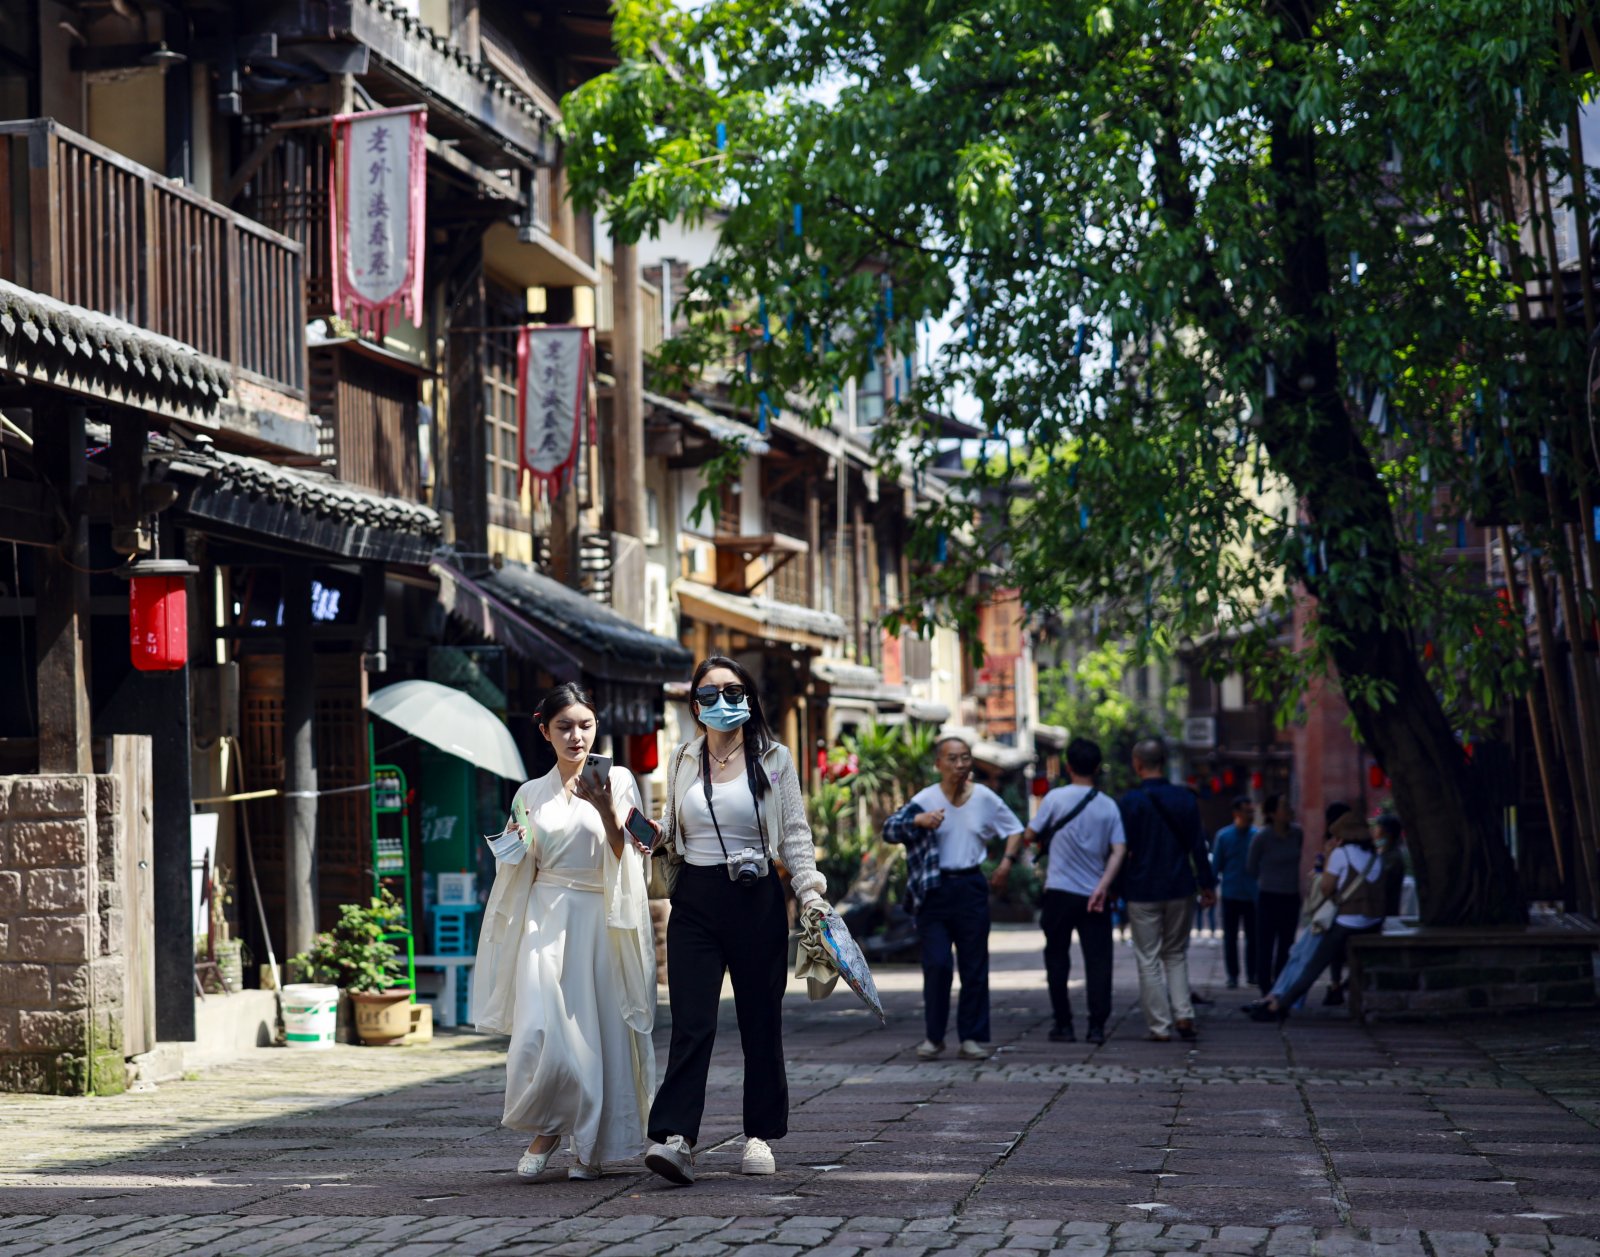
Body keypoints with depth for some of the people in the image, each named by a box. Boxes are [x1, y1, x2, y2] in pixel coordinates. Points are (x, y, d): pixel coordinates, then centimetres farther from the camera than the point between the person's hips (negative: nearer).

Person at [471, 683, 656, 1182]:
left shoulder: (617, 781, 5)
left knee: (598, 1033, -2)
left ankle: (590, 1146, 10)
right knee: (540, 1031, -12)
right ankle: (544, 1129, 7)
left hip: (600, 921, -1)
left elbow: (627, 857, -2)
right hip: (545, 921, 1)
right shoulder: (531, 794, 12)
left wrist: (607, 811, -17)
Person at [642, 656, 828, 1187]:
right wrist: (654, 833, -2)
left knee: (760, 1020, 5)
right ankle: (674, 1138, -20)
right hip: (695, 901, 1)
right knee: (691, 1022, -10)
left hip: (757, 900, -1)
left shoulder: (774, 759, 4)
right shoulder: (682, 761, 10)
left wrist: (810, 893, -7)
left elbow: (795, 835, 4)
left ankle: (760, 1137, 15)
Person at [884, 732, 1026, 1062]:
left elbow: (1014, 828, 16)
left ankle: (972, 1037, 12)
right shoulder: (926, 800, -7)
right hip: (934, 889, -2)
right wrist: (918, 820, -35)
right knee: (937, 965, -9)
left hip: (971, 888, 3)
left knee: (974, 967, 4)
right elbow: (889, 830, -17)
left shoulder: (985, 798, 1)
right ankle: (934, 1037, 4)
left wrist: (1007, 861, 1)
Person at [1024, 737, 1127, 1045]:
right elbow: (1119, 850, -6)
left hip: (1059, 892, -1)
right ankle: (1097, 1026, -4)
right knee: (1097, 961, 3)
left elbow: (1029, 836, 0)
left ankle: (1063, 1025, 6)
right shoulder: (1109, 806, 3)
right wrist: (1103, 886, -11)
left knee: (1057, 959, 8)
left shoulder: (1055, 799, -5)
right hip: (1093, 896, 1)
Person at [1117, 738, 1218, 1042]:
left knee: (1149, 960, 3)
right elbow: (1198, 845, 4)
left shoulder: (1130, 802, -8)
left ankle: (1160, 1026, 0)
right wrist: (1207, 883, 10)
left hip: (1143, 891, -3)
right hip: (1180, 889, 3)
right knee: (1176, 954, 17)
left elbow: (1123, 848, -7)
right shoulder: (1185, 798, 2)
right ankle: (1183, 1015, 2)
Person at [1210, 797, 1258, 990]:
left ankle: (1252, 973, 13)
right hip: (1231, 894, -1)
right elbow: (1216, 865, 3)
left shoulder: (1257, 836, 0)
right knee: (1230, 937, 5)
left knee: (1253, 937, 3)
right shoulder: (1223, 836, -2)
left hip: (1252, 895, 1)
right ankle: (1232, 975, 12)